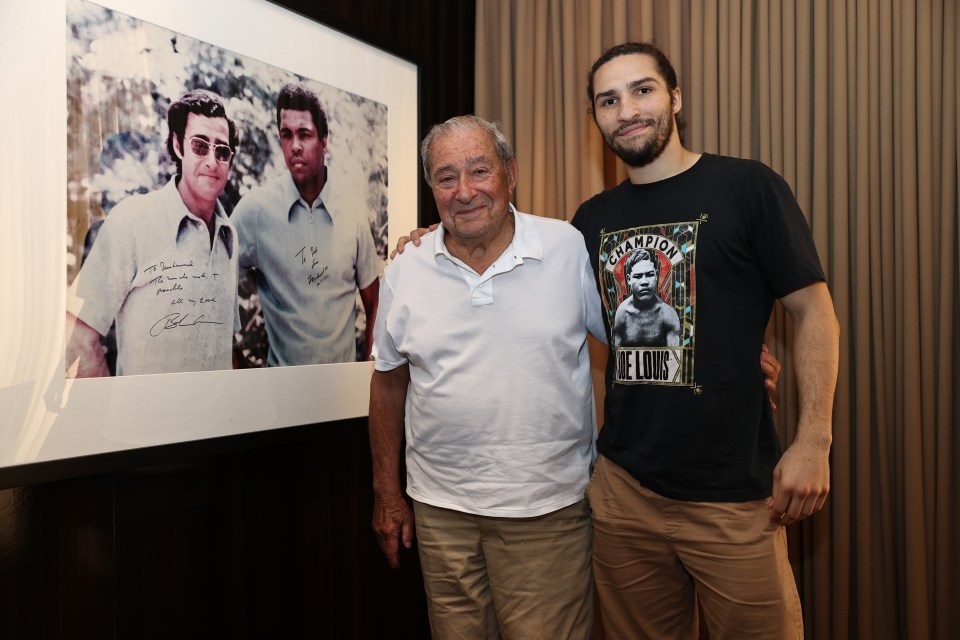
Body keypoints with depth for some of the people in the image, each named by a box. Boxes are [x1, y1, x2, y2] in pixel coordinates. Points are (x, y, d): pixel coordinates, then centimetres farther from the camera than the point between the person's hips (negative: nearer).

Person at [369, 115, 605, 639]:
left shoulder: (571, 249, -6)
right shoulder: (404, 272, 0)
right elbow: (389, 383, 8)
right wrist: (386, 493, 11)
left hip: (549, 508, -2)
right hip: (441, 508, 3)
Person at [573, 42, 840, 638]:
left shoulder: (746, 186, -5)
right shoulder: (593, 218, 7)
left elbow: (814, 311, -4)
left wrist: (813, 442, -10)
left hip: (733, 493, -3)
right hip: (623, 485, 4)